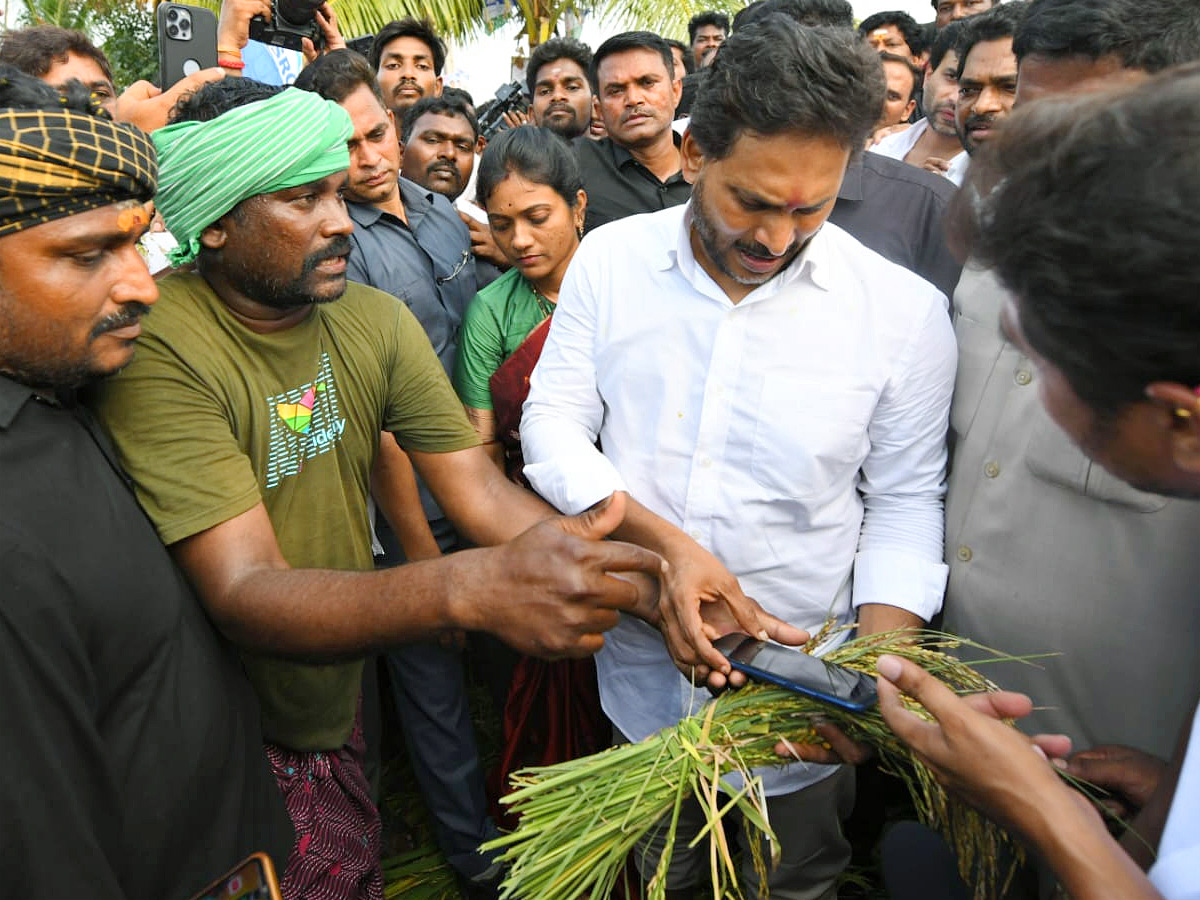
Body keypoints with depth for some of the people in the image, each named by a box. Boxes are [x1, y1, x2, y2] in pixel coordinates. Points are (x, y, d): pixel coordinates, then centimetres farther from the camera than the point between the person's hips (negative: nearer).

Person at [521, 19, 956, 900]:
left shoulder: (905, 310, -13)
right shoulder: (610, 257, -8)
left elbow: (905, 502, -5)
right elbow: (554, 430, -7)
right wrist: (665, 540, -22)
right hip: (640, 665, 2)